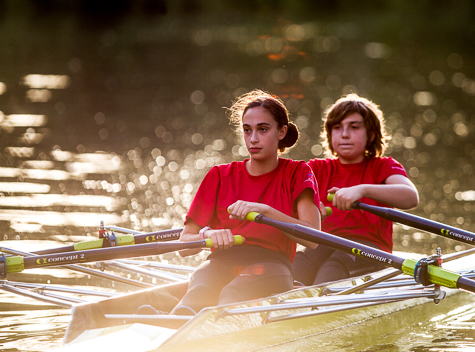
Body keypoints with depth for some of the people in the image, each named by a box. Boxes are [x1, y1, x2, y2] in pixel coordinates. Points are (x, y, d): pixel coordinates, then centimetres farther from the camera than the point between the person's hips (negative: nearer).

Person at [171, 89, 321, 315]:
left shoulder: (297, 173, 15)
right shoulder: (220, 176, 21)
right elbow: (184, 245, 13)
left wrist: (265, 211, -16)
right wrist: (207, 235, -11)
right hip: (221, 263, 2)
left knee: (233, 294, -42)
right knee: (199, 292, -39)